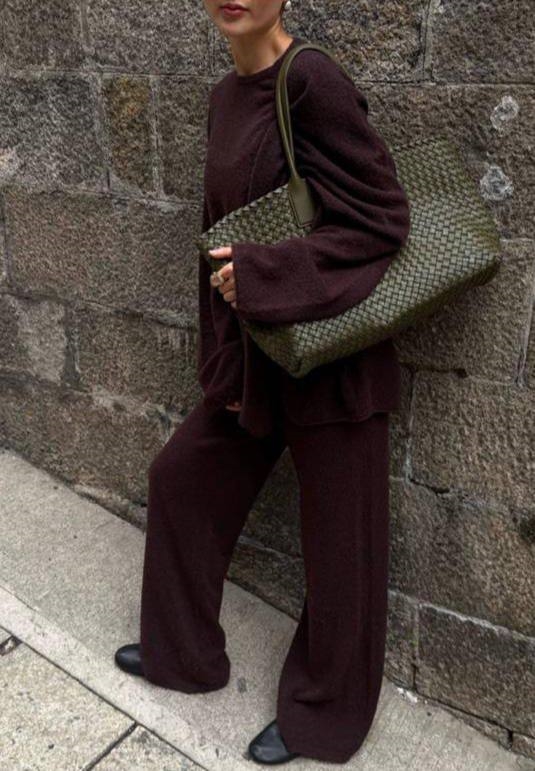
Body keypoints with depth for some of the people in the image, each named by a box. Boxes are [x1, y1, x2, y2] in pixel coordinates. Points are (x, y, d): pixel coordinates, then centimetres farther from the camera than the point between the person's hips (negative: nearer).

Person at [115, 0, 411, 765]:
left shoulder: (312, 81, -15)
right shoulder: (225, 97, 9)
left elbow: (385, 217, -18)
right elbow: (223, 232, 10)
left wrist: (262, 272, -19)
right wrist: (225, 364, 7)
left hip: (332, 357, -8)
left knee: (337, 539, 9)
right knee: (182, 476, 19)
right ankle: (183, 651, 43)